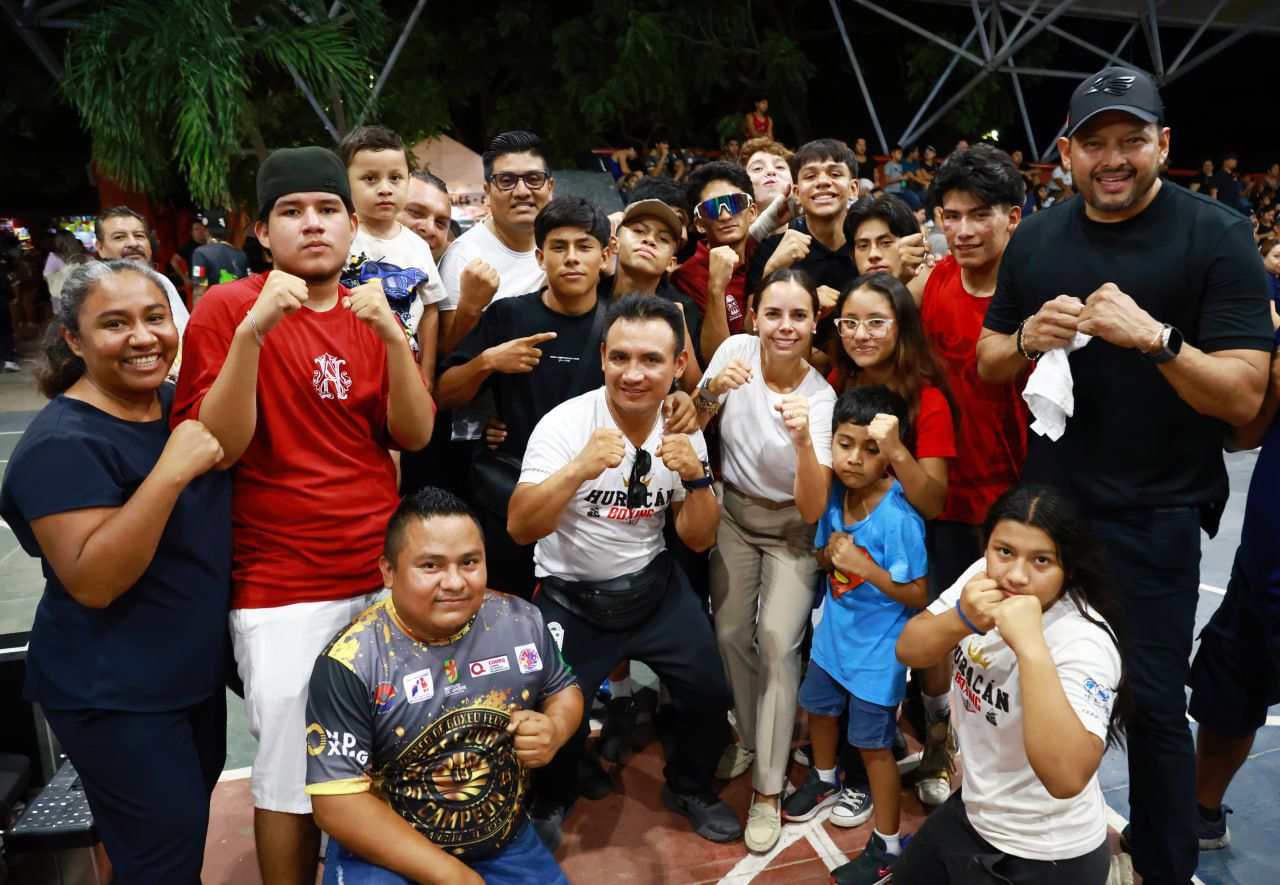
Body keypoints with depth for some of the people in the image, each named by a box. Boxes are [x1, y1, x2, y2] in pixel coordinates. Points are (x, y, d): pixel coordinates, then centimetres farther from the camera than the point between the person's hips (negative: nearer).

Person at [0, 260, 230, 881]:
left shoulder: (179, 405, 2)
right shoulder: (64, 443, -21)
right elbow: (93, 582, -28)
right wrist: (170, 472, -36)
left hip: (196, 672, 8)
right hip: (114, 699, -8)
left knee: (191, 822, 24)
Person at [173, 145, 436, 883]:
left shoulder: (370, 312, 9)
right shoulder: (227, 308, -5)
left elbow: (414, 434, -1)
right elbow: (217, 448, -14)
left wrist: (393, 336, -16)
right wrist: (251, 331, -25)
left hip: (382, 574, 5)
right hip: (281, 591, -4)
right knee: (292, 774, 3)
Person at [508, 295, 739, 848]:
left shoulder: (684, 432, -5)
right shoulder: (565, 424, -18)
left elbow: (698, 540, -1)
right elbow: (520, 529, -27)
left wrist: (696, 477, -20)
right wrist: (579, 468, -42)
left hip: (652, 584, 4)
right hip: (570, 595, -3)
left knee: (709, 691, -4)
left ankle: (688, 787, 27)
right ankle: (549, 804, 21)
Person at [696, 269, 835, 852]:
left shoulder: (821, 399, -23)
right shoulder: (735, 351, -15)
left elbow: (813, 510, -29)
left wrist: (804, 441, -47)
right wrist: (712, 390, -29)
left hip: (791, 530, -3)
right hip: (735, 515, 3)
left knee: (777, 645, -9)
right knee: (730, 633, 6)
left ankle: (768, 791, 6)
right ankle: (749, 736, 34)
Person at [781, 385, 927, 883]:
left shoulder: (898, 519, -28)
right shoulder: (836, 494, -8)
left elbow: (918, 595, -21)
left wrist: (865, 566, -30)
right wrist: (830, 553, -16)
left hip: (878, 648, -7)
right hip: (835, 631, 7)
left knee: (873, 744, 6)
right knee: (819, 706, 27)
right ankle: (824, 781, 57)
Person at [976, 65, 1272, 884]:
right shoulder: (1037, 239, 5)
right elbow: (986, 366, 8)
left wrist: (1155, 336, -30)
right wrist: (1026, 338, -13)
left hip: (1153, 516, -4)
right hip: (1045, 499, 5)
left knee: (1152, 701, 3)